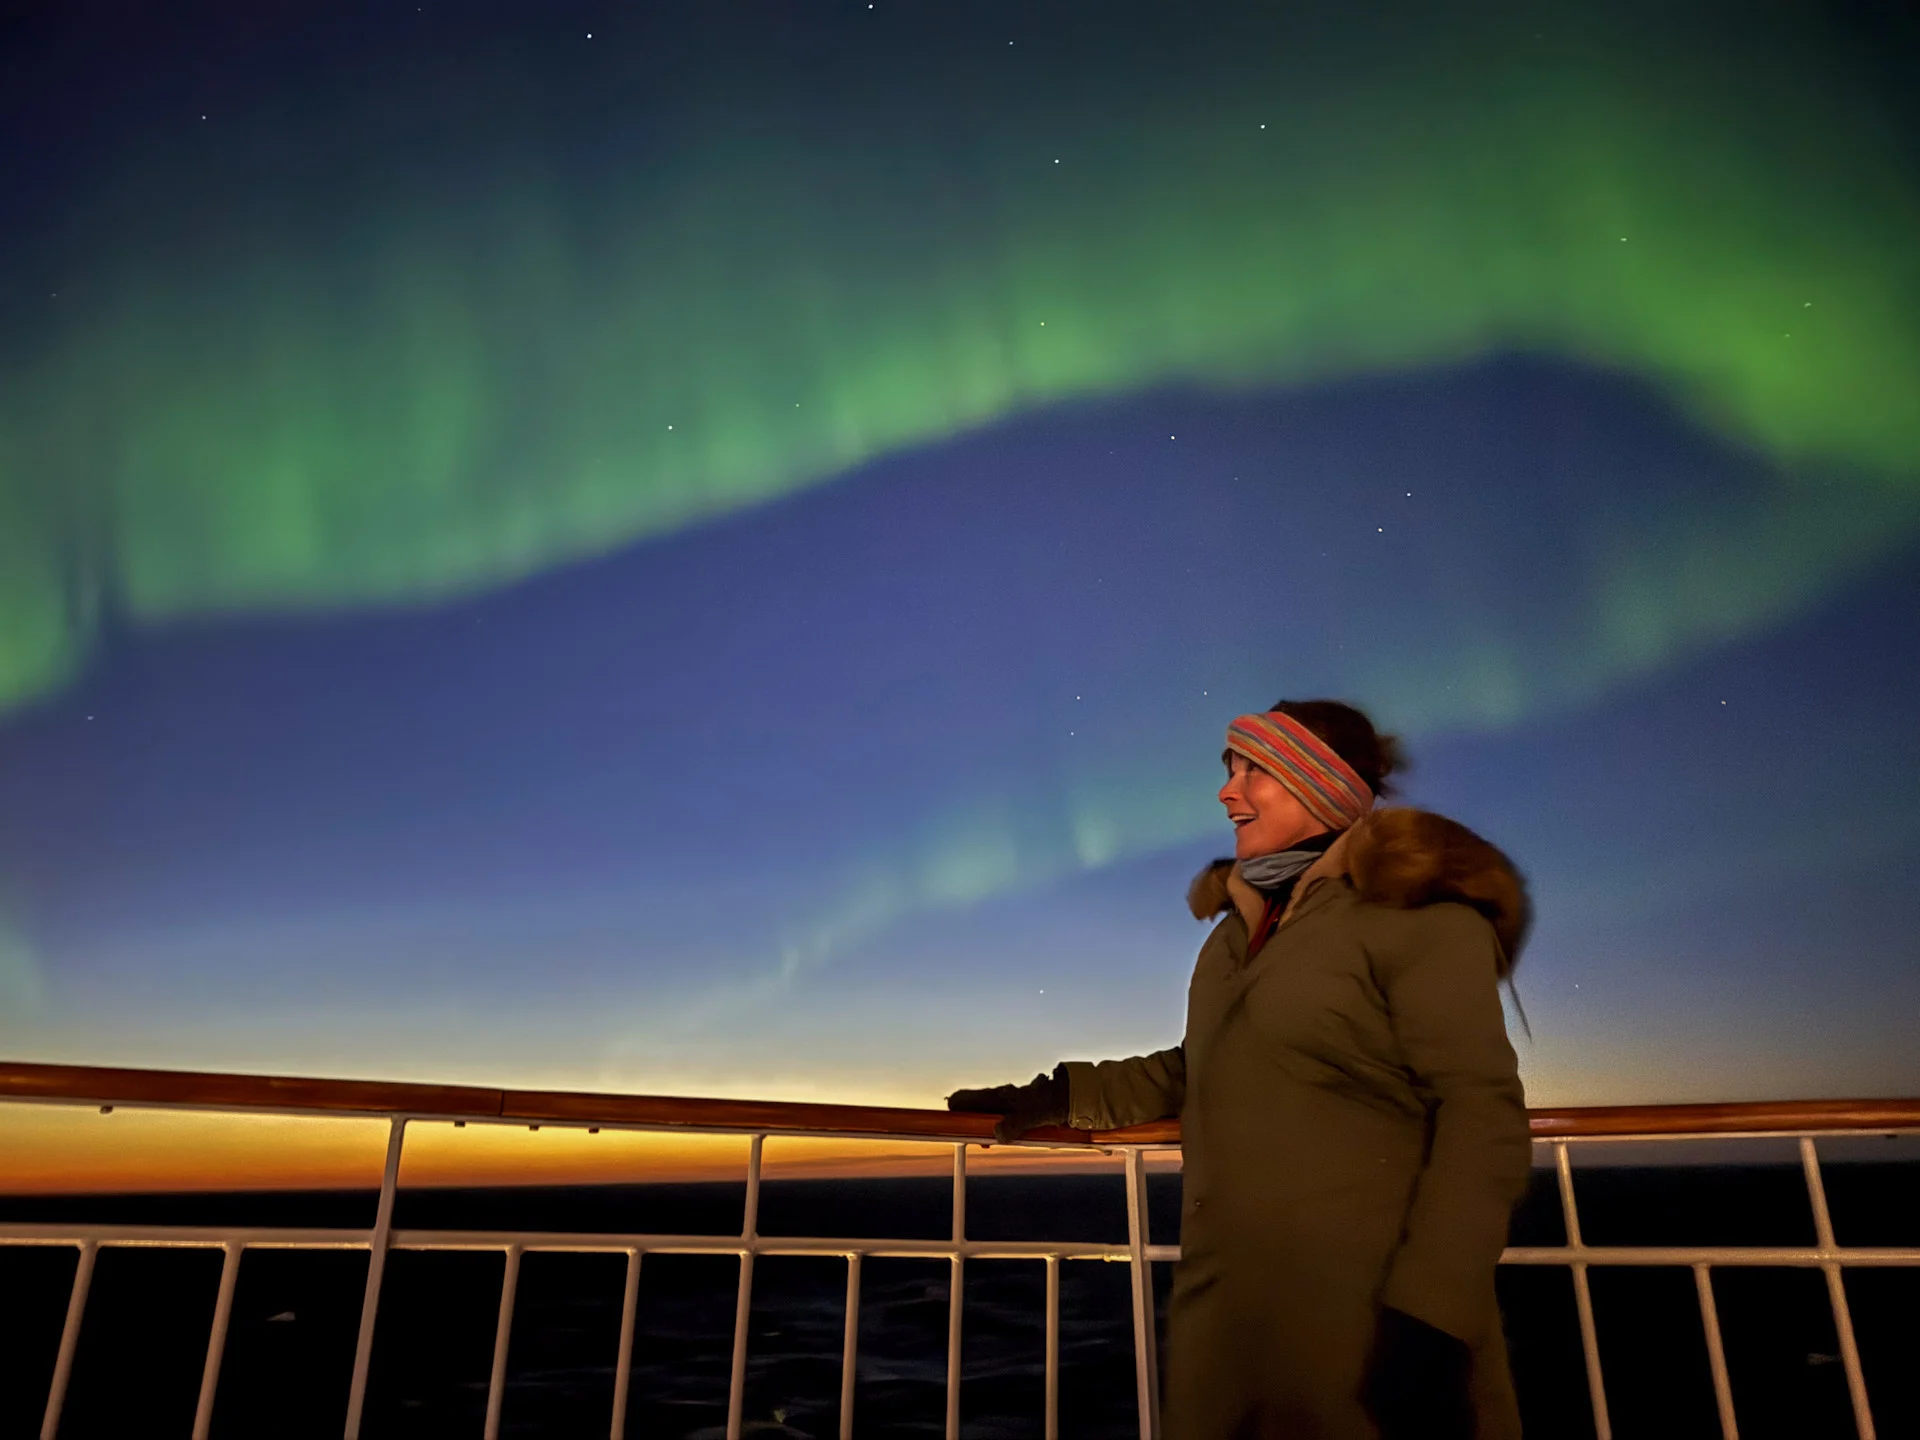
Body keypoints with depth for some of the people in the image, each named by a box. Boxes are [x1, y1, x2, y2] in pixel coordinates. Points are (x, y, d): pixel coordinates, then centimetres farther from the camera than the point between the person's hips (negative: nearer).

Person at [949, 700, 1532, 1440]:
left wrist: (1430, 1316, -24)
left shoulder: (1415, 912, -11)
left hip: (1362, 1328, -7)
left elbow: (1483, 1117, -17)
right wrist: (1064, 1093, 12)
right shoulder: (1241, 929, 13)